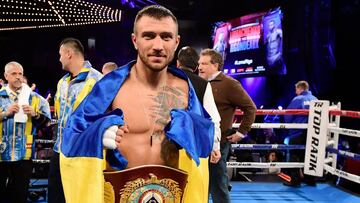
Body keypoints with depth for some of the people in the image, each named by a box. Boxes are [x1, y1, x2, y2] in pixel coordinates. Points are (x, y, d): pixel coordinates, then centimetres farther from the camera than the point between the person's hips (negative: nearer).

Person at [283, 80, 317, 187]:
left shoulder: (297, 100, -11)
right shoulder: (315, 100, 5)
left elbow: (288, 116, -11)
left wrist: (289, 124, 9)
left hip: (297, 132, -6)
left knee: (295, 156, 2)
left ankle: (295, 180, 1)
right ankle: (310, 179, 20)